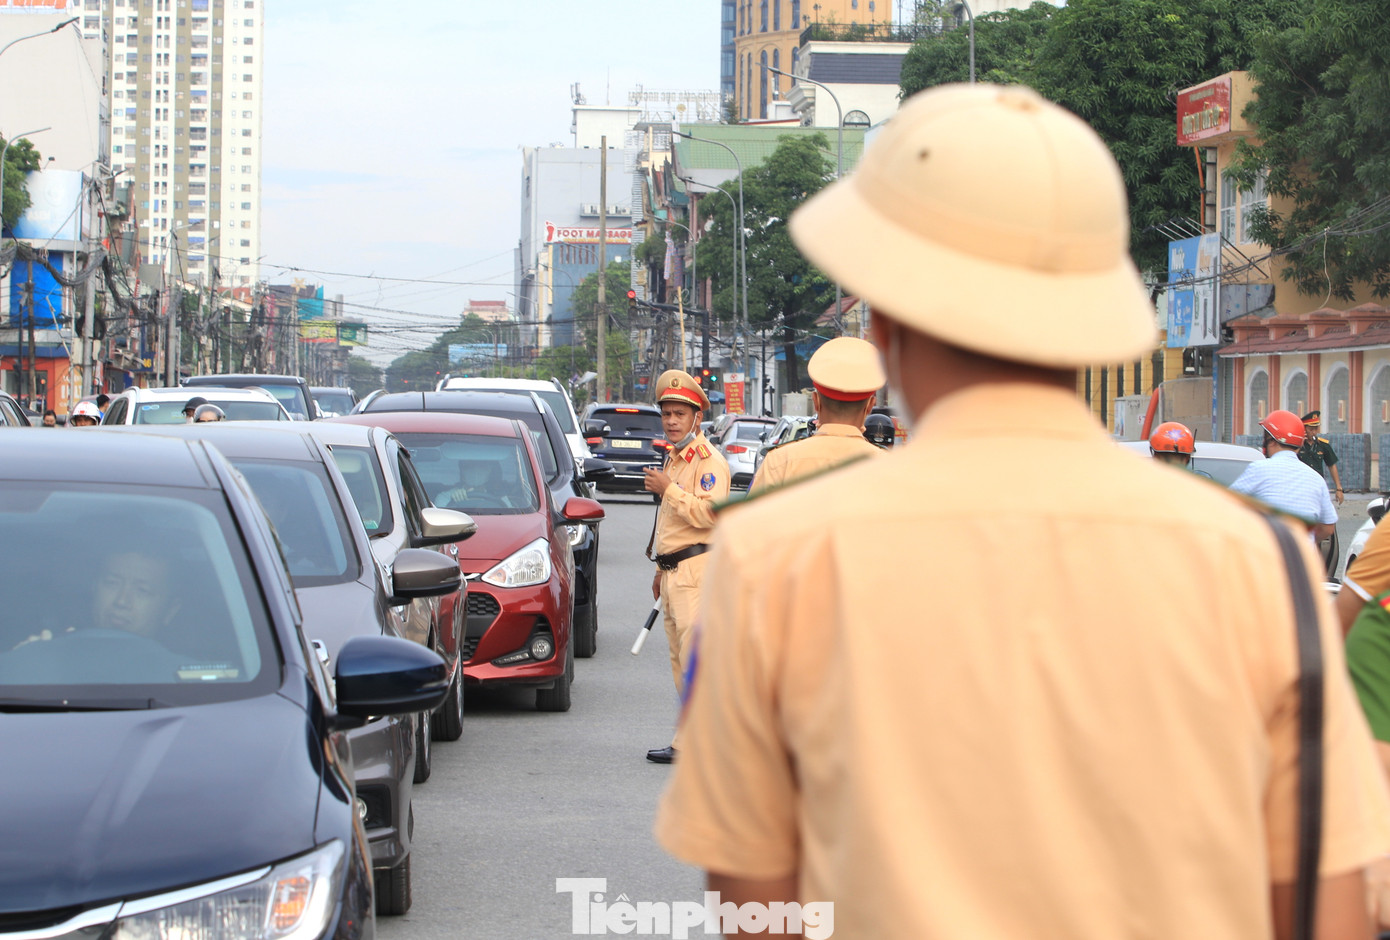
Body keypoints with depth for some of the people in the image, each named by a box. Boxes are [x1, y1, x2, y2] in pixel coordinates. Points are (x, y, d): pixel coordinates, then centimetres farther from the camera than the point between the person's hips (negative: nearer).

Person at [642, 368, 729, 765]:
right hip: (674, 570, 10)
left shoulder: (708, 461, -9)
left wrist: (668, 489, -18)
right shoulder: (673, 460, 22)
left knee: (695, 656, -13)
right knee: (680, 657, 10)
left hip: (696, 568, -10)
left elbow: (707, 512, -23)